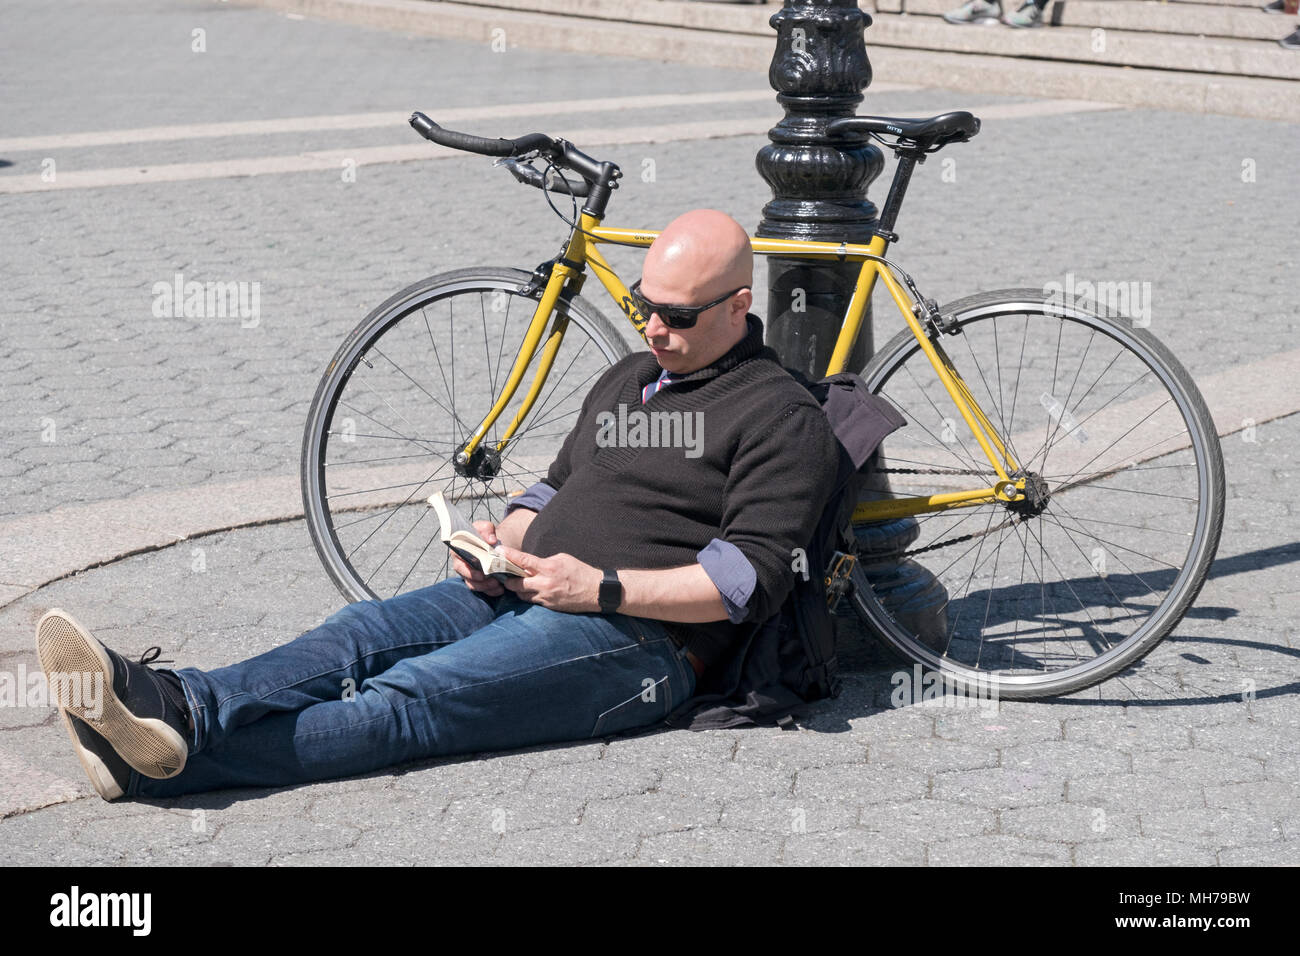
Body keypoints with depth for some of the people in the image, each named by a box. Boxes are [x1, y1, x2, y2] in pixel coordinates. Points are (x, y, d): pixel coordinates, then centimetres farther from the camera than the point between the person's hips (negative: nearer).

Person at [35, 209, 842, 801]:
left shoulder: (783, 418, -3)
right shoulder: (630, 376, 24)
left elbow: (753, 578, -13)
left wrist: (604, 587, -19)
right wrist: (506, 538, 6)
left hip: (638, 633, -8)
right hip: (523, 592, 8)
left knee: (417, 695, -27)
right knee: (365, 631, -20)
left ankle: (170, 761, -44)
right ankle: (173, 704, -43)